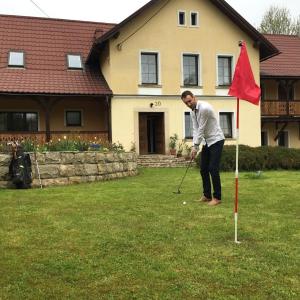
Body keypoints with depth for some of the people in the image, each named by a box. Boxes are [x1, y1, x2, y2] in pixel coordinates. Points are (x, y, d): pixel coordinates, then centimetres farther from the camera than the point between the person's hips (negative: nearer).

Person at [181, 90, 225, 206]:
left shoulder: (204, 108, -23)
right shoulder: (192, 112, 6)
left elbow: (201, 129, -21)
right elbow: (195, 129, 2)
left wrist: (195, 147, -18)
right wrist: (194, 146, -10)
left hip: (216, 140, -9)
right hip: (207, 142, 9)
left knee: (213, 169, -13)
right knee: (203, 169, 8)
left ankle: (217, 197, -3)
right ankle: (207, 195, 16)